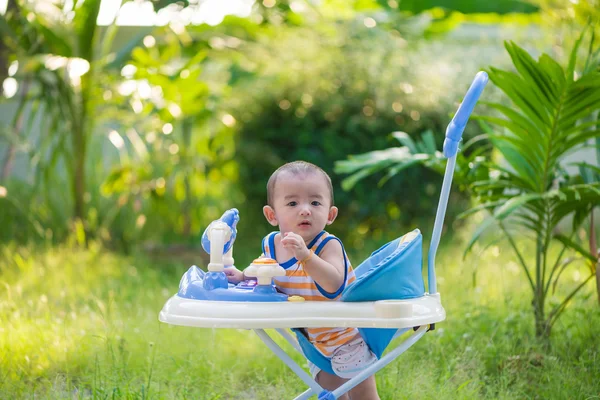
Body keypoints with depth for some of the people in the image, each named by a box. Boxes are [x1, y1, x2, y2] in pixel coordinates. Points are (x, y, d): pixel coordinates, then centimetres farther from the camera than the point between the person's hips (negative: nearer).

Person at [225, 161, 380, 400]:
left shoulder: (328, 246, -29)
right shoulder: (271, 244, -10)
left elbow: (333, 285, -46)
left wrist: (305, 255, -54)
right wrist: (243, 277, -7)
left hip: (347, 333, -6)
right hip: (314, 337, 6)